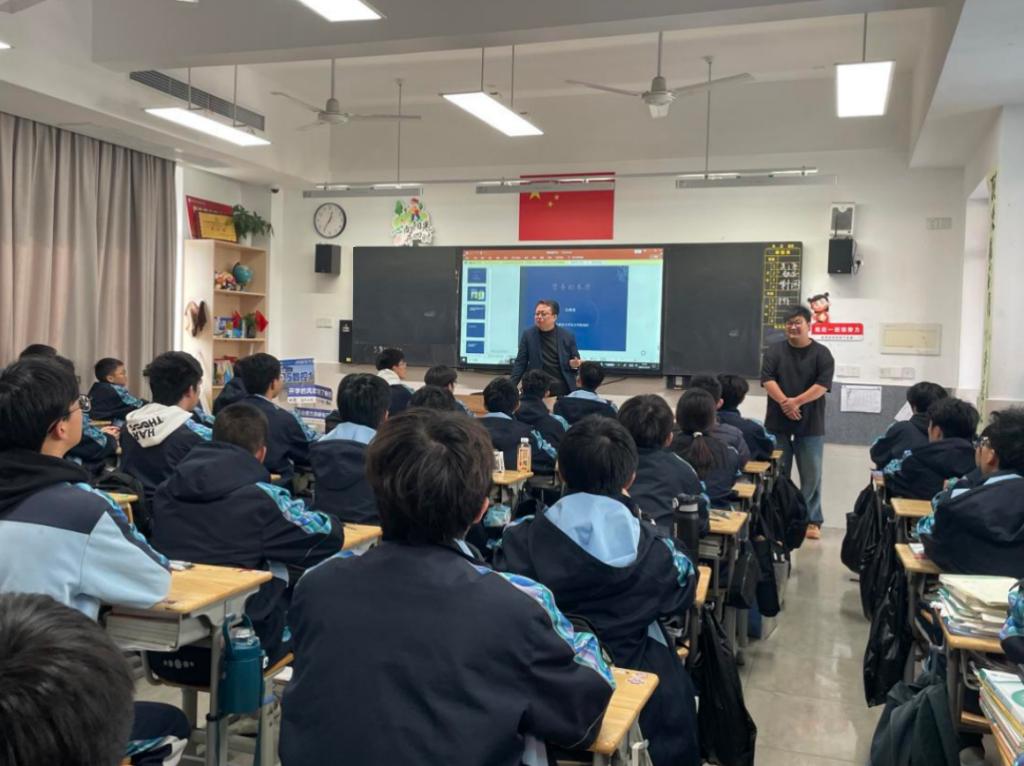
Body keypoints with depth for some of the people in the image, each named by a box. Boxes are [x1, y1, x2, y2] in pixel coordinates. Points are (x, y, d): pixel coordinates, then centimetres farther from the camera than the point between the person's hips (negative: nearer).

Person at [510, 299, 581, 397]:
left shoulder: (568, 335, 3)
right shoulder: (528, 334, 3)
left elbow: (576, 362, 11)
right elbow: (520, 363, 3)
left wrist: (574, 365, -13)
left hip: (563, 389, 0)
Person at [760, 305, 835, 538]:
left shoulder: (821, 353, 1)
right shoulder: (775, 350, 5)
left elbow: (823, 384, -9)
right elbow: (767, 379, -6)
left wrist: (796, 401, -19)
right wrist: (784, 402, -20)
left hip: (810, 425, -1)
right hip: (778, 423, 1)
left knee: (811, 475, 1)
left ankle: (812, 520, 10)